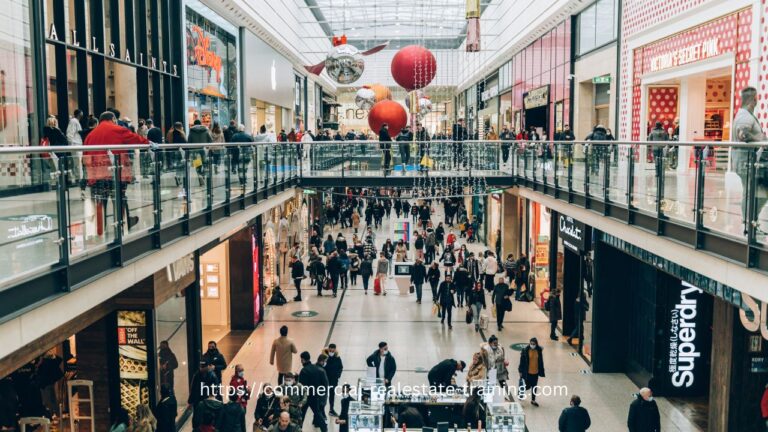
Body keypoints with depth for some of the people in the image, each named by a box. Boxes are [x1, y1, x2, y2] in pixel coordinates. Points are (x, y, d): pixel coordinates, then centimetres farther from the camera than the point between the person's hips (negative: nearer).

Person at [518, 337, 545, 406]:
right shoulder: (525, 351, -15)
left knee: (534, 386, 11)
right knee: (528, 386, 5)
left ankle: (533, 400, 27)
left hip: (535, 372, 3)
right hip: (527, 372, -3)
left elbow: (541, 361, 5)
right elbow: (522, 361, -10)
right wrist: (521, 371, -9)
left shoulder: (539, 351, -4)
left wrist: (541, 371, 7)